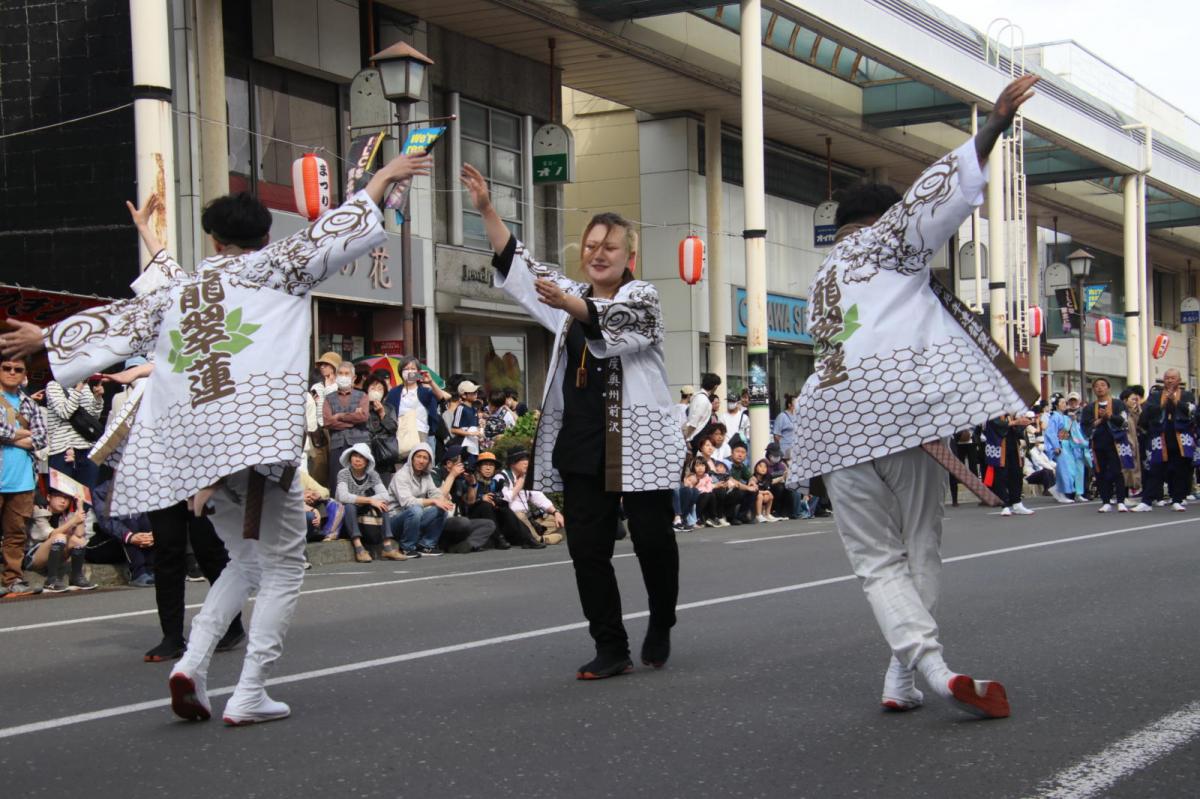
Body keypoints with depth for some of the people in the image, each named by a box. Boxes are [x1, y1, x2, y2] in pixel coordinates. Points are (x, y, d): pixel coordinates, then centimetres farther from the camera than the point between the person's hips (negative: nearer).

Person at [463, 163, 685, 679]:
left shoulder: (641, 297, 0)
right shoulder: (572, 296, 18)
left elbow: (612, 325, -21)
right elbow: (518, 265, 11)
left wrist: (569, 305, -41)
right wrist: (486, 210, -1)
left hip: (638, 441, -5)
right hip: (582, 443, 5)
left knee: (653, 539, -2)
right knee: (587, 546, -1)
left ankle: (661, 626, 23)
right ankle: (610, 649, 4)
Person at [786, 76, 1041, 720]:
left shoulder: (820, 284, 31)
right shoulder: (886, 239, 12)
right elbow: (938, 194, -3)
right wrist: (994, 124, -5)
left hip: (834, 416, 5)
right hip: (899, 401, -5)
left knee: (877, 557, 3)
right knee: (919, 546, 6)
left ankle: (928, 665, -15)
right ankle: (902, 674, 0)